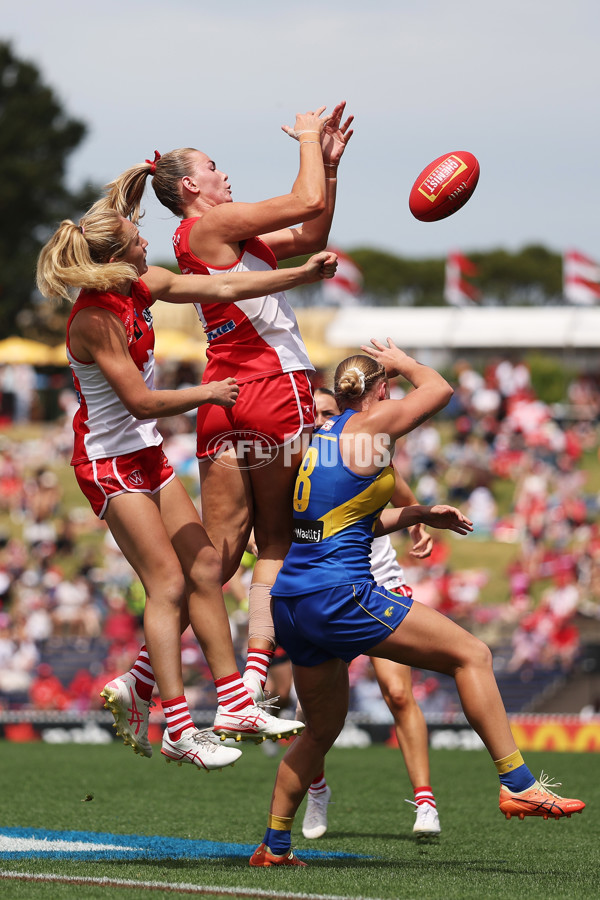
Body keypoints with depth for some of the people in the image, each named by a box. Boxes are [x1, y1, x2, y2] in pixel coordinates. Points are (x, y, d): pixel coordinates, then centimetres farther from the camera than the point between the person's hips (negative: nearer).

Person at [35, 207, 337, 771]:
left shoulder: (142, 287, 2)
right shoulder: (94, 319, -23)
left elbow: (225, 288, 8)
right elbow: (140, 402, -23)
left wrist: (304, 274, 5)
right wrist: (208, 394, -11)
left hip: (145, 456, 9)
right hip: (109, 465, -9)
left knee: (204, 567, 5)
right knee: (168, 583, -12)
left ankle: (235, 704, 10)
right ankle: (179, 732, -11)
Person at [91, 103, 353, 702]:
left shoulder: (222, 235, 20)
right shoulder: (211, 225, -5)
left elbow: (310, 237, 23)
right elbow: (309, 204, -10)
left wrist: (329, 161, 17)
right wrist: (308, 140, 6)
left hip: (224, 399, 8)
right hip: (276, 388, -8)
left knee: (219, 549, 4)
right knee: (276, 540, -1)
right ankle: (253, 679, -7)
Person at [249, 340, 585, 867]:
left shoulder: (319, 438, 18)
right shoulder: (370, 425, -3)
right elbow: (440, 390, 10)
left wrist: (418, 516, 24)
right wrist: (404, 363, 27)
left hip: (290, 603, 8)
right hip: (340, 595, -8)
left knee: (323, 729, 22)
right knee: (470, 654, -4)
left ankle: (273, 845, 23)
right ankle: (518, 785, -10)